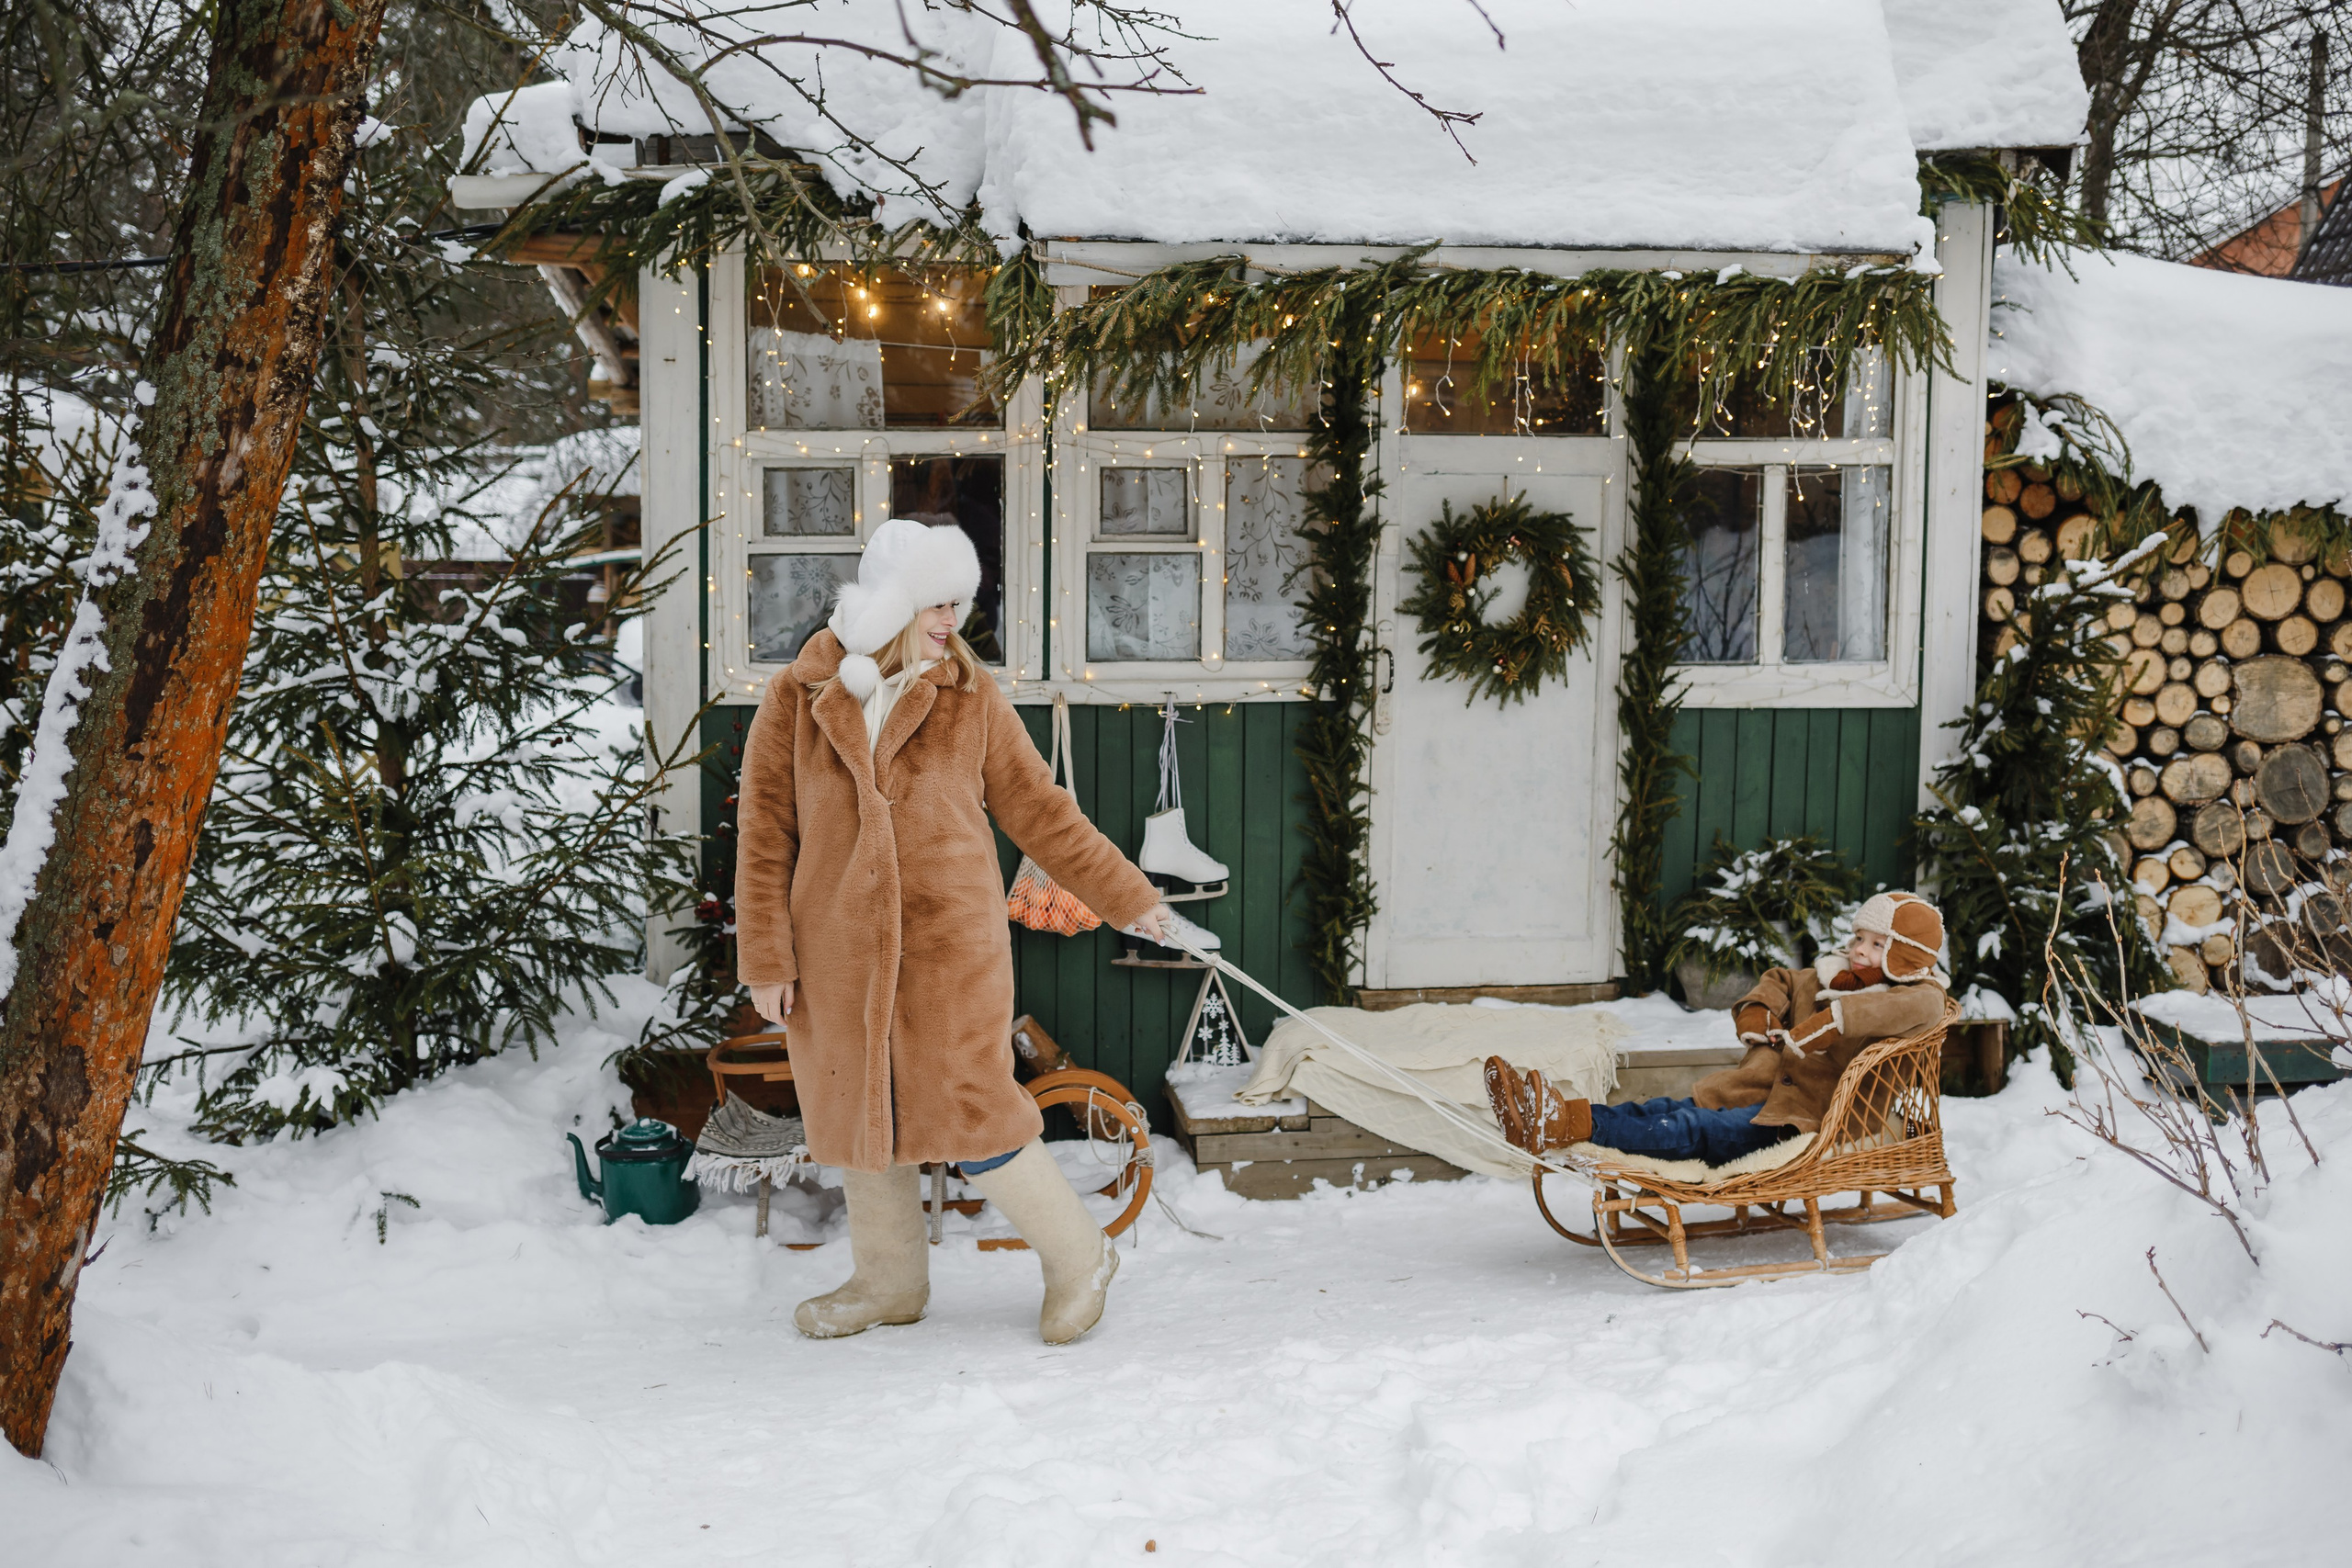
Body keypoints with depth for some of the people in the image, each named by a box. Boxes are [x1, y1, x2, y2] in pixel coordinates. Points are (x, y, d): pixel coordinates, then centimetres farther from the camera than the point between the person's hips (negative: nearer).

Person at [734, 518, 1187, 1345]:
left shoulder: (970, 697, 1)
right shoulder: (798, 697, 0)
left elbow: (1039, 810, 8)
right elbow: (764, 830, 1)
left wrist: (1127, 897, 10)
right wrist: (766, 956, -2)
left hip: (950, 939, -2)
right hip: (840, 947, 2)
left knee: (967, 1109, -4)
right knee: (857, 1107, 12)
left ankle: (1078, 1257, 15)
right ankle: (890, 1279, 31)